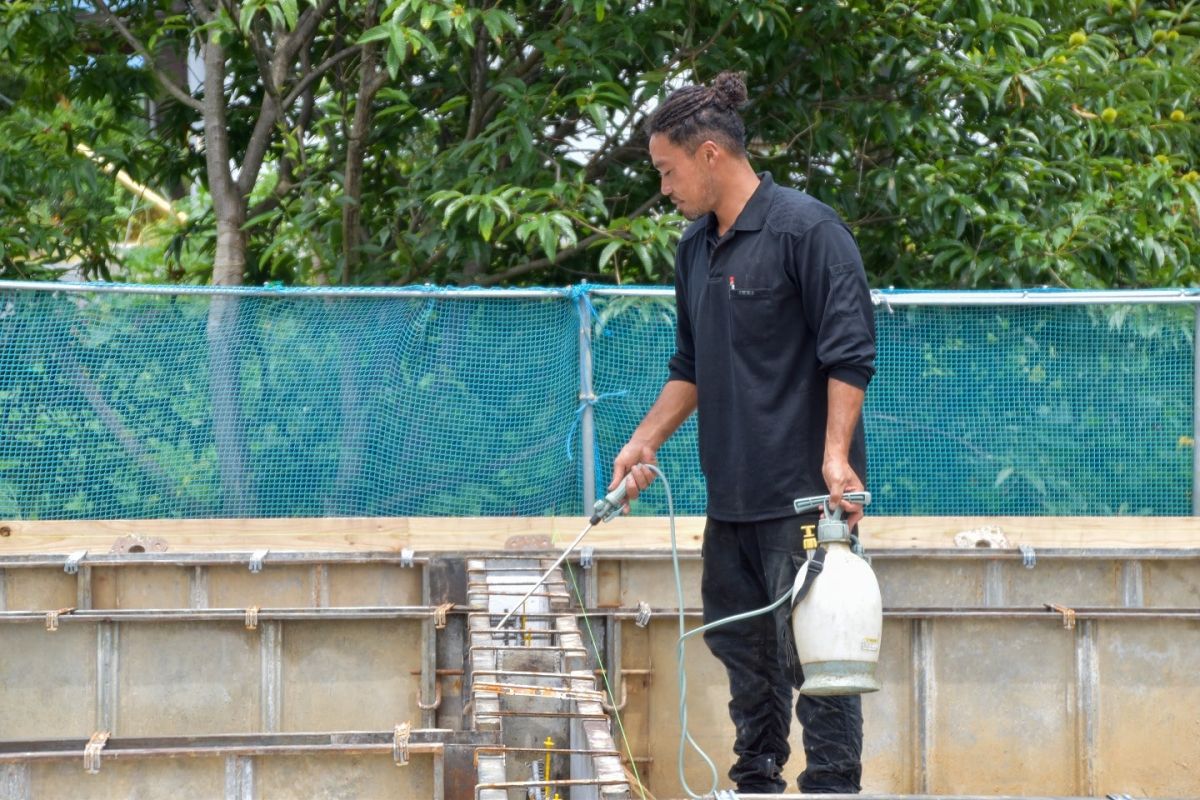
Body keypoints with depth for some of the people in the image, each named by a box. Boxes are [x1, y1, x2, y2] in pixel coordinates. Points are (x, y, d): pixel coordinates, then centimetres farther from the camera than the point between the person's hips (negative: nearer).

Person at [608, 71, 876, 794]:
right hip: (732, 492, 9)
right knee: (740, 643, 14)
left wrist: (834, 455, -22)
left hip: (804, 493, -9)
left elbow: (849, 352, -15)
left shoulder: (806, 229, -11)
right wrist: (646, 441, 14)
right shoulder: (697, 247, 15)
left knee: (809, 649, -8)